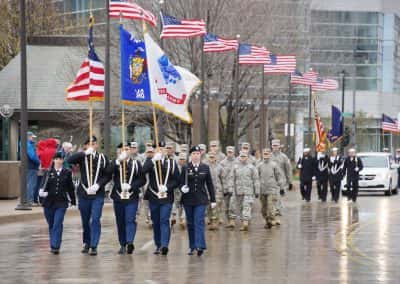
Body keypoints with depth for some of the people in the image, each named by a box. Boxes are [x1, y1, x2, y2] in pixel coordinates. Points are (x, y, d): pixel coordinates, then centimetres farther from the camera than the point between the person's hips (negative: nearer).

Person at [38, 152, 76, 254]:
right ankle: (53, 245, 28)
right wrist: (42, 192, -25)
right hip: (49, 202, 2)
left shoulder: (67, 173, 4)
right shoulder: (48, 173, 3)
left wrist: (73, 201, 15)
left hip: (61, 203, -2)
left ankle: (55, 247, -15)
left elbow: (70, 188, 11)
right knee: (51, 225, 12)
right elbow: (43, 185, -3)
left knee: (58, 224, -14)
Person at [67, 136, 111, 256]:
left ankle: (94, 246, -7)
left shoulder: (102, 158, 4)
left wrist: (98, 185, -12)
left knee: (95, 219, -10)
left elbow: (108, 176, 3)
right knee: (85, 221, 11)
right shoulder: (82, 157, 3)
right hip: (84, 193, 1)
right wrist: (85, 153, -23)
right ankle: (86, 243, 28)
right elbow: (70, 160, -17)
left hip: (98, 194, -1)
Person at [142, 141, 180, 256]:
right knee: (156, 222, 8)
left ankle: (164, 245, -22)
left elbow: (176, 181, 5)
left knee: (164, 221, -13)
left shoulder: (172, 163, 7)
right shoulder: (150, 161, 6)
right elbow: (143, 170, -16)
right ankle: (158, 246, 17)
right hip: (153, 197, 2)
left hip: (166, 198, -2)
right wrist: (154, 159, -22)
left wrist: (167, 187, -11)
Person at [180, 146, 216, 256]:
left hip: (201, 199, -1)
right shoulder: (185, 168, 3)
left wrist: (213, 200, 7)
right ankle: (192, 247, 16)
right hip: (188, 199, 1)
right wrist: (183, 188, -22)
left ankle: (200, 246, -20)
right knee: (190, 223, 7)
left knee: (199, 222, -13)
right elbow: (181, 183, 2)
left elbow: (210, 184, 8)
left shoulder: (205, 168, 5)